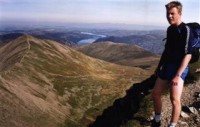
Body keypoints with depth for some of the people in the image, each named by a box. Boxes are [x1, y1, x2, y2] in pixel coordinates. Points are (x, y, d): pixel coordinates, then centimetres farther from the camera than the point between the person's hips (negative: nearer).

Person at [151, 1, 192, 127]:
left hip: (179, 68, -8)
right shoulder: (170, 29, 9)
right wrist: (159, 66, 22)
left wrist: (178, 75, -23)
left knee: (175, 99, -17)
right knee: (156, 93, 12)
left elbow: (188, 55, -19)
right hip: (167, 66, 8)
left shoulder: (186, 30, -14)